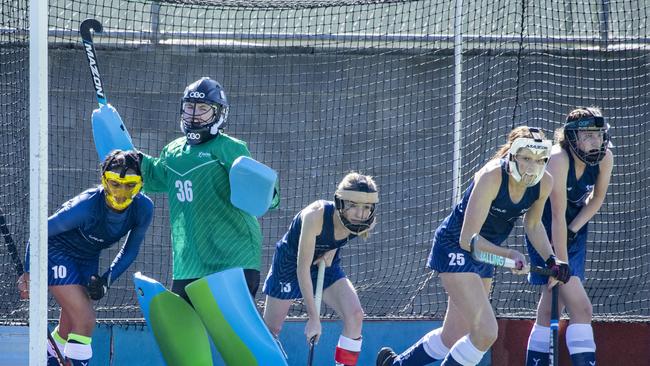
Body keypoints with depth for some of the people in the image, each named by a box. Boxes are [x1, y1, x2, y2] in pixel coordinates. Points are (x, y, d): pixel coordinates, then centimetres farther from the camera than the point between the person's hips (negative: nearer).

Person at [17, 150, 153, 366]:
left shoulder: (143, 208, -19)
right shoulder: (86, 206, -35)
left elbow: (130, 250, -2)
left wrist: (107, 279, -14)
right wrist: (29, 273, -17)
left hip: (87, 259, 6)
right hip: (57, 252, -6)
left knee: (70, 327, 13)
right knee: (85, 321, -19)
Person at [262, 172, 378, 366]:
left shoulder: (367, 224, -24)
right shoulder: (316, 216, -40)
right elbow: (303, 268, -36)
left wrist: (332, 250, -12)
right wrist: (314, 318, -38)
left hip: (326, 264, 4)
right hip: (290, 262, -4)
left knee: (355, 315, -18)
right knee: (271, 329, 7)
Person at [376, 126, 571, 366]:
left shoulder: (544, 183, -12)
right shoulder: (492, 176, -30)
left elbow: (533, 225, 9)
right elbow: (468, 239, -29)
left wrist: (551, 260, -3)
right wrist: (509, 255, -37)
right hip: (455, 248, -7)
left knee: (452, 339, 14)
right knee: (486, 332, -19)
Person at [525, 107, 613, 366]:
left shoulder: (605, 158, -12)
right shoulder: (559, 159, -30)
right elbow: (558, 217, -30)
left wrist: (573, 229, -10)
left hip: (574, 233, 6)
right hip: (545, 234, -6)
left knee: (550, 308, 13)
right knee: (581, 308, -16)